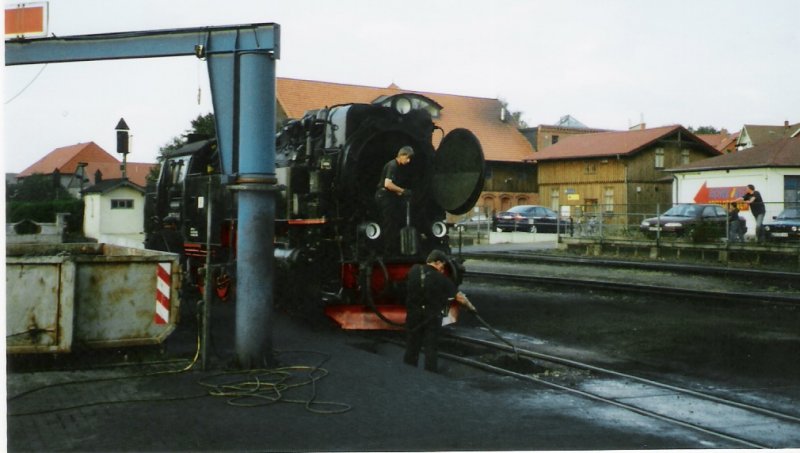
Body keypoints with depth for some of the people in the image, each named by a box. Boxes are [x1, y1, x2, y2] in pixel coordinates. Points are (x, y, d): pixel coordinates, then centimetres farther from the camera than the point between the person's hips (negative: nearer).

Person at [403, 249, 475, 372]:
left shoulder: (413, 270, -3)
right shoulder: (441, 278, -10)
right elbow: (459, 296, -7)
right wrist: (471, 307, 7)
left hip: (413, 315, 3)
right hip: (432, 316, -3)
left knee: (412, 346, 14)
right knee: (431, 348, 8)